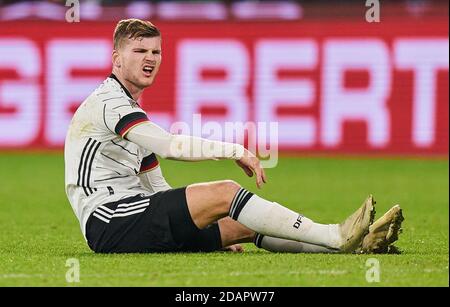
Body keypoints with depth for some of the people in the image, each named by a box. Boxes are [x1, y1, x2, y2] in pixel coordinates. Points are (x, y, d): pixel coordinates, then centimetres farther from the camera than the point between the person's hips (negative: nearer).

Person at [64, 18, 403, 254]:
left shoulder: (132, 111, 26)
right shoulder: (108, 101, -8)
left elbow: (158, 189, 26)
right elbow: (169, 146, -21)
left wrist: (218, 234, 19)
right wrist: (236, 150, -15)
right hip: (111, 223, -10)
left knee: (244, 225, -1)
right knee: (224, 192, -21)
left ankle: (352, 245, -9)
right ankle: (334, 237, -24)